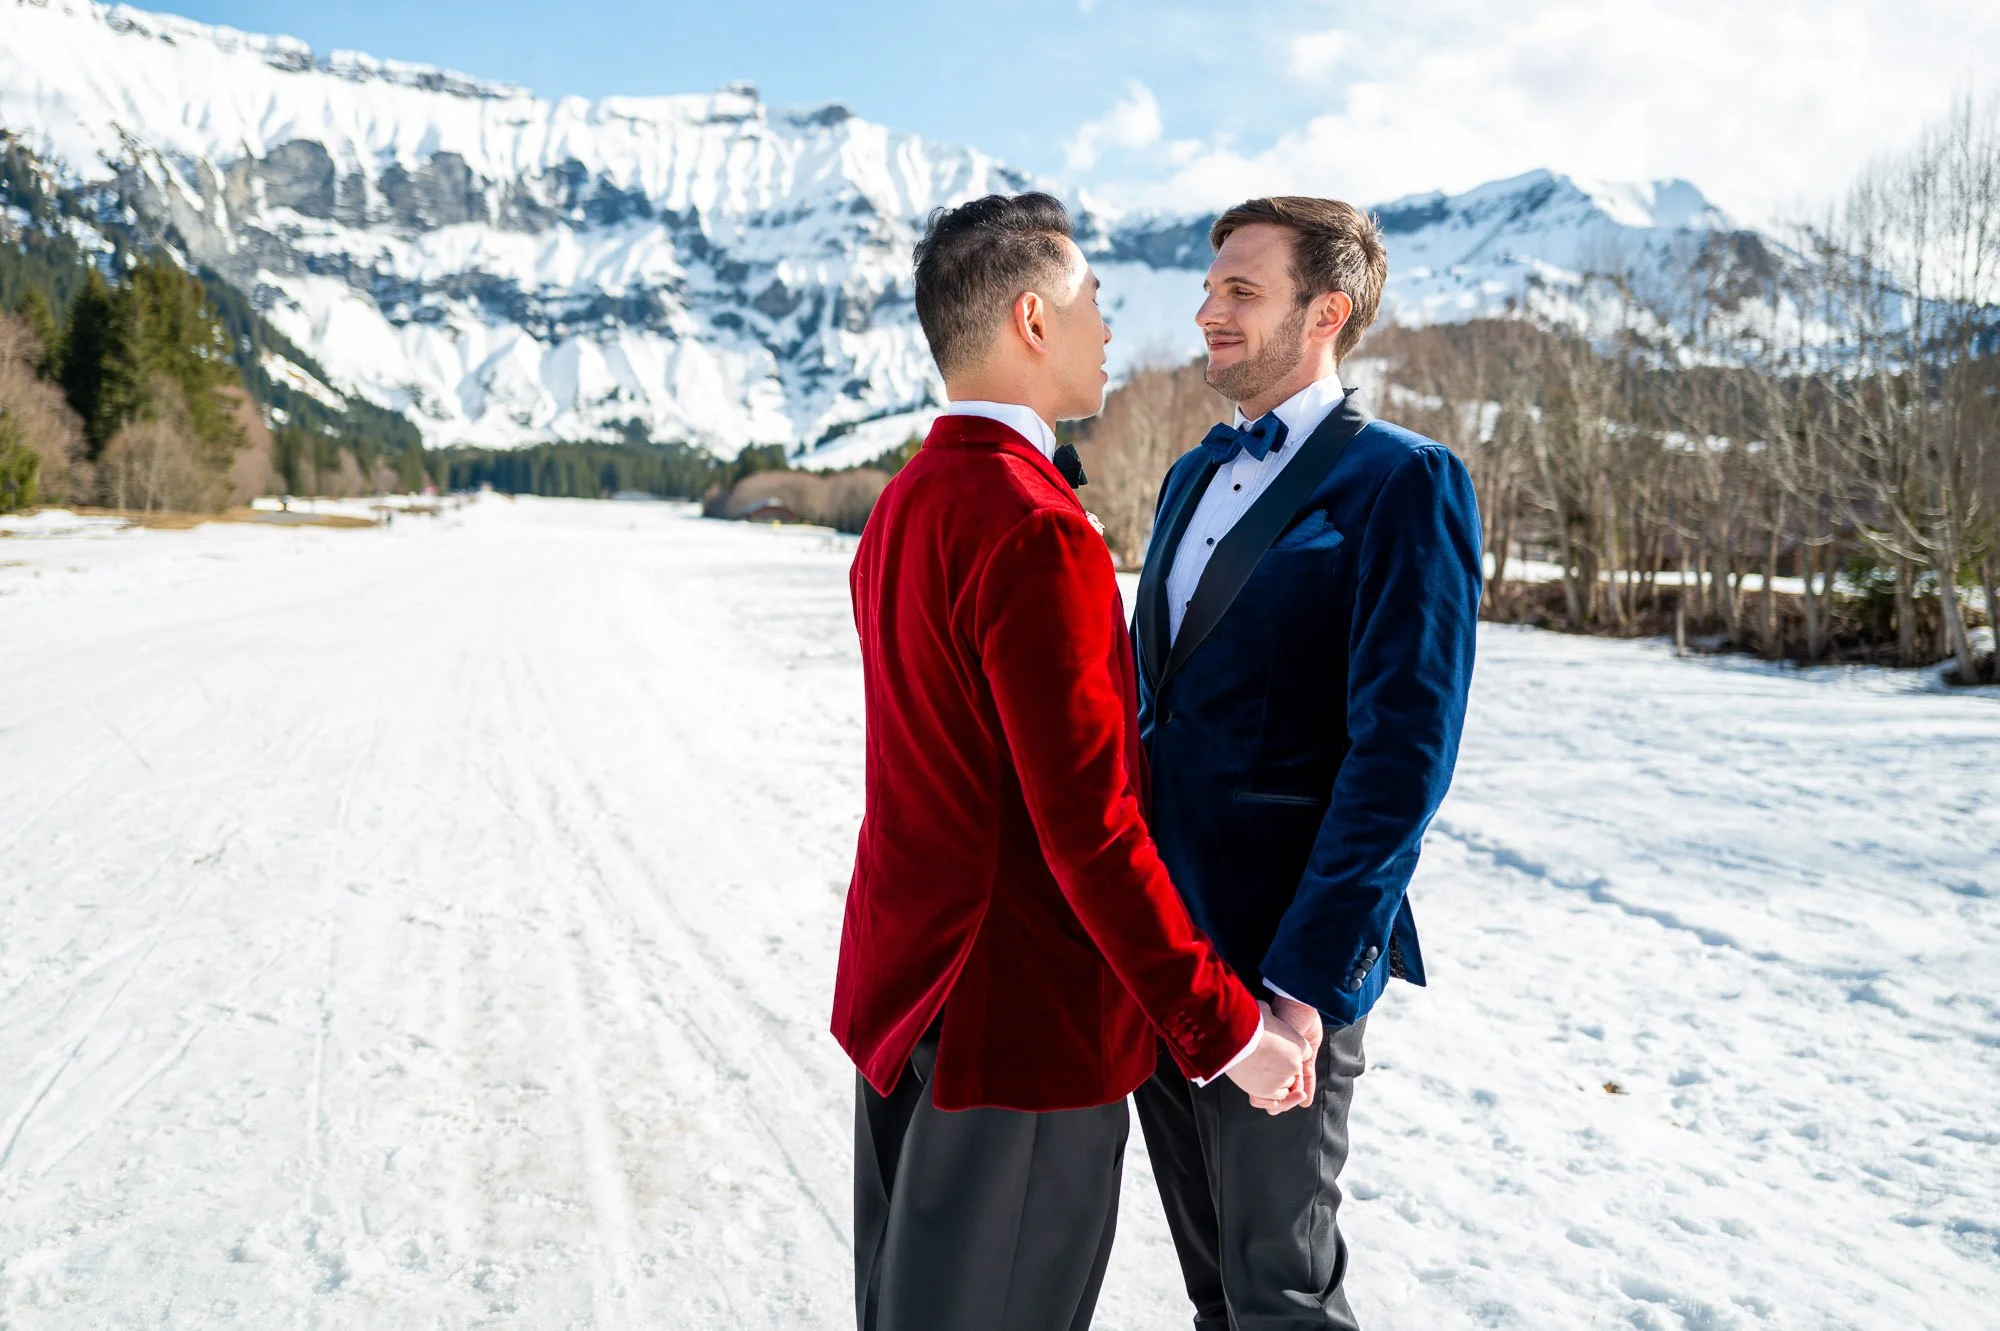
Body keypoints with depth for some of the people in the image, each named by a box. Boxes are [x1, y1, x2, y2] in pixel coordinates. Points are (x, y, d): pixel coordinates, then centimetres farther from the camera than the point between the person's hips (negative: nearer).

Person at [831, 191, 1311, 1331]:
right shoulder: (1038, 531, -22)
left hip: (899, 983, 9)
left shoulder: (903, 504, 8)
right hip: (1021, 1022, -9)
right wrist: (1226, 1028, -15)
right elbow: (1089, 829, -25)